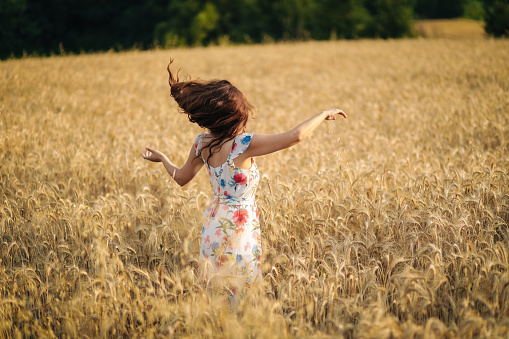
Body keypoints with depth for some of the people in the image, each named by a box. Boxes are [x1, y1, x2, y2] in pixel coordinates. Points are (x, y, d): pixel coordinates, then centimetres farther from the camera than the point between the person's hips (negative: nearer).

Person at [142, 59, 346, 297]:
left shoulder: (202, 144, -1)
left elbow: (181, 178, 15)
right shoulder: (243, 144, -20)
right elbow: (296, 136, -24)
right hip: (238, 228, -7)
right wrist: (324, 114, -9)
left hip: (213, 223, 7)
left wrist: (162, 158, 34)